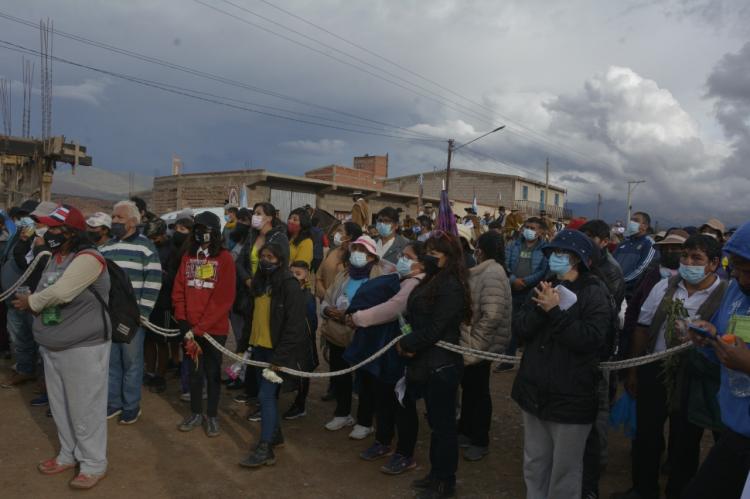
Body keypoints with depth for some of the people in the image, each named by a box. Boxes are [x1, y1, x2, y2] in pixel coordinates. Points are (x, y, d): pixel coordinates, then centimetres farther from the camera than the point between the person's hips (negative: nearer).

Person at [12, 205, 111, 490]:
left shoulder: (88, 258, -19)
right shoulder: (55, 258, 12)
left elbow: (61, 293, -27)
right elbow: (45, 295, 15)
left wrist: (31, 301, -9)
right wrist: (32, 303, -7)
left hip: (83, 346, -9)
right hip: (52, 346, 9)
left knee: (85, 407, 3)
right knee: (60, 406, 20)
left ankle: (94, 464, 19)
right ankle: (69, 455, 38)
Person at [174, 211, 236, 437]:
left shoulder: (224, 258, -9)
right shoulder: (188, 257, 7)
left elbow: (224, 298, -14)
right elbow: (178, 291, 7)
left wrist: (200, 326, -15)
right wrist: (182, 321, -4)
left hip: (214, 328, -4)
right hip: (190, 327, 4)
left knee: (213, 373, 9)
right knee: (194, 371, 16)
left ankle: (212, 416, 24)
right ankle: (196, 413, 31)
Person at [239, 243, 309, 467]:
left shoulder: (290, 286, -14)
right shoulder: (259, 283, 10)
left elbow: (294, 325, -17)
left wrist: (280, 356, -19)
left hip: (276, 349, -7)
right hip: (258, 347, 7)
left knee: (266, 395, -8)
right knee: (267, 393, 16)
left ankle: (265, 449, 0)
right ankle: (275, 433, 32)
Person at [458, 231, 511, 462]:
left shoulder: (492, 274, -22)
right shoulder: (483, 272, 9)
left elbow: (491, 317, -29)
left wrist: (474, 345, -23)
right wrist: (468, 341, 14)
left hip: (480, 346, -9)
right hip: (471, 343, 9)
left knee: (479, 391, 7)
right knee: (469, 387, 21)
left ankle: (480, 441, 25)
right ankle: (466, 430, 39)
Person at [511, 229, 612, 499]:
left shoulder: (594, 294, -11)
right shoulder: (545, 287, 7)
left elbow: (591, 338, -23)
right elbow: (520, 328, -2)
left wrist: (555, 311, -23)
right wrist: (540, 309, -18)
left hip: (570, 397, -6)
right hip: (535, 392, 6)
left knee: (564, 470, 10)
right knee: (534, 465, 20)